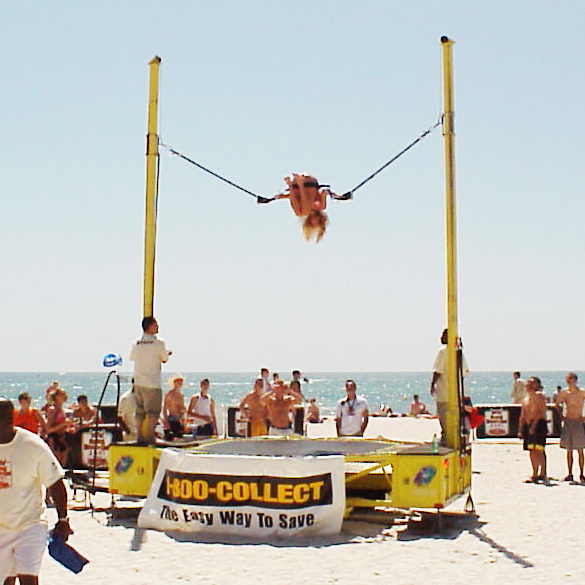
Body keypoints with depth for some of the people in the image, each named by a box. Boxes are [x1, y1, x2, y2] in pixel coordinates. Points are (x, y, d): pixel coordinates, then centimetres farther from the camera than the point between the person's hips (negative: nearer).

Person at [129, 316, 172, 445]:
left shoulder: (136, 343, 6)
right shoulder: (158, 343, -9)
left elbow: (132, 358, 19)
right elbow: (165, 359, 1)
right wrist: (166, 353, 23)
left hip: (138, 382, 6)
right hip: (152, 383, -5)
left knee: (139, 411, 11)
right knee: (154, 411, 0)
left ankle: (140, 437, 13)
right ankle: (150, 437, -7)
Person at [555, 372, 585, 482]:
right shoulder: (563, 393, 5)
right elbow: (556, 405, 18)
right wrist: (561, 416, 7)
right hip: (567, 422, 2)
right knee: (569, 450, 5)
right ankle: (570, 474, 11)